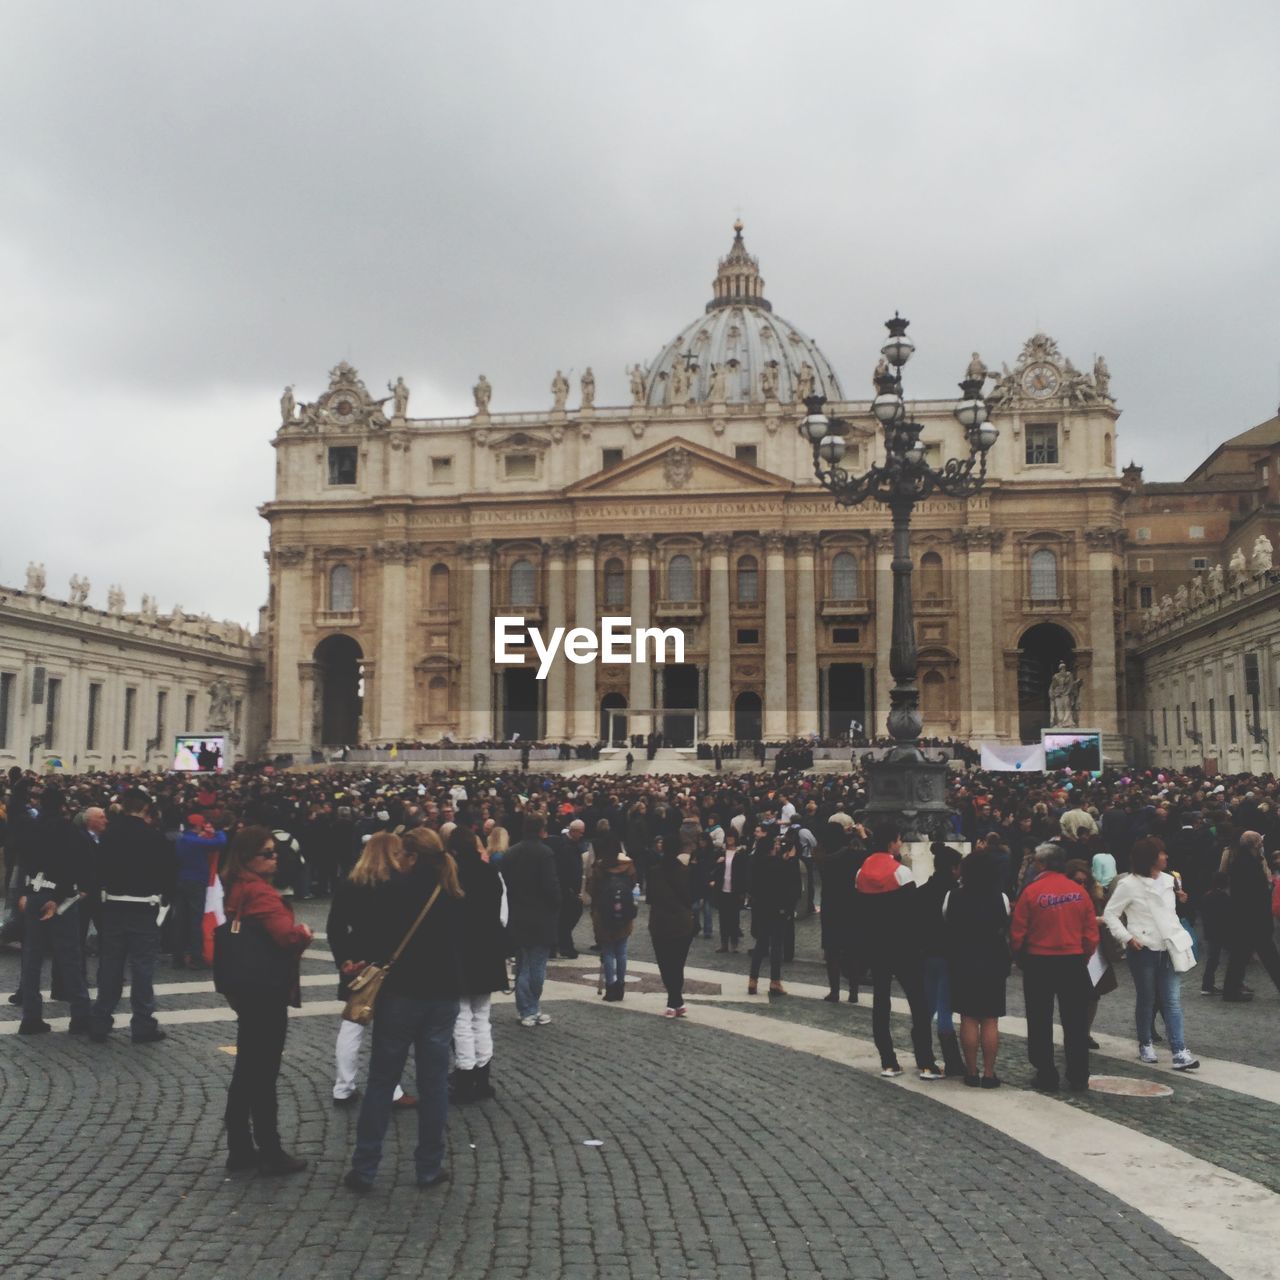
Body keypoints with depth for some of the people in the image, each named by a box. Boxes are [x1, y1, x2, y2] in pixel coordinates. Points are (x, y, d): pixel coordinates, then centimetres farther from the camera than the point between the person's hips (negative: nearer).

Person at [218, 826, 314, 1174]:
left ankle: (240, 1149, 23)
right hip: (266, 991, -10)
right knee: (264, 1074, -1)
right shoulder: (259, 891, -20)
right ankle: (270, 1153, 8)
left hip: (248, 989, 10)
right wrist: (305, 933, -8)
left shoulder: (237, 888, 10)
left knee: (247, 1071, 15)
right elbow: (288, 935, -28)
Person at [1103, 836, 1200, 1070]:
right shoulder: (1129, 884, -10)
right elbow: (1110, 913, -6)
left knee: (1173, 1000, -3)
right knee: (1146, 1000, 8)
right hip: (1143, 950, -4)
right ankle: (1145, 1045, 25)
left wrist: (1179, 935, 8)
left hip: (1167, 948, 4)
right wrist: (1126, 937, -14)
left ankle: (1179, 1052, -6)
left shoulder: (1167, 880, 7)